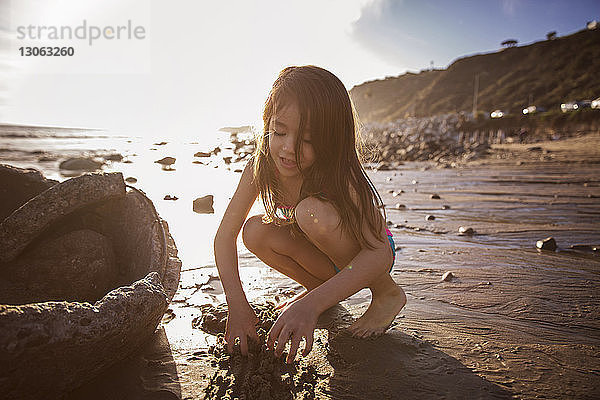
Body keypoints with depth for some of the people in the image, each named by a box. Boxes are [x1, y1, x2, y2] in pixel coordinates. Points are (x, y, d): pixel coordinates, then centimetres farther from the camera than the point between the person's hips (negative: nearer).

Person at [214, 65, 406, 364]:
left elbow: (379, 253, -38)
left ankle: (387, 293, -10)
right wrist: (236, 303, -31)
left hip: (367, 253, -4)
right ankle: (316, 285, 5)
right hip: (324, 259, 4)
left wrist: (311, 305, -49)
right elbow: (225, 234, -18)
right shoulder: (260, 168, -18)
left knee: (312, 211, -33)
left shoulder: (337, 175, -31)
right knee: (256, 230, -21)